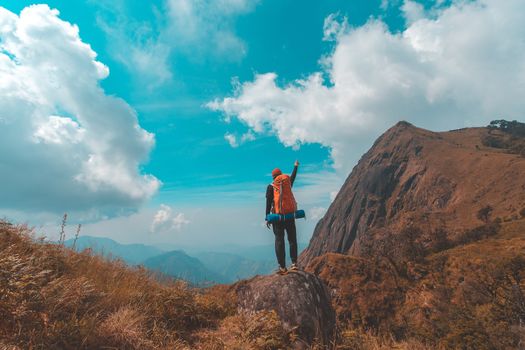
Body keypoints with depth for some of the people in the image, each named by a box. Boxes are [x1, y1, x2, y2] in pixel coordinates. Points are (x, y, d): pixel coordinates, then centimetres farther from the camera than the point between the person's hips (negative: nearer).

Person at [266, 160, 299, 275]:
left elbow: (268, 203, -6)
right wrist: (296, 166, 48)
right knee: (292, 239, 11)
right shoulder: (288, 182, 8)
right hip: (290, 215, 2)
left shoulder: (270, 186, 0)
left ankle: (282, 267, 0)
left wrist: (267, 218, -4)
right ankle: (294, 263, 6)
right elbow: (293, 177, 30)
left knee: (279, 240, 1)